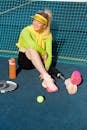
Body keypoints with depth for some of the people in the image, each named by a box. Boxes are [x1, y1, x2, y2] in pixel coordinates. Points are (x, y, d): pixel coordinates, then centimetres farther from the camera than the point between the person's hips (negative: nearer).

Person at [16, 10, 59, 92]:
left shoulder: (47, 34, -12)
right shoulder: (26, 31, -20)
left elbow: (49, 54, -23)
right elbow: (33, 46, -41)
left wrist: (46, 70, -35)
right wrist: (43, 53, -27)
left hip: (37, 60, 4)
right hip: (24, 60, -4)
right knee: (32, 49, -35)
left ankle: (45, 78, -38)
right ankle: (47, 78, -45)